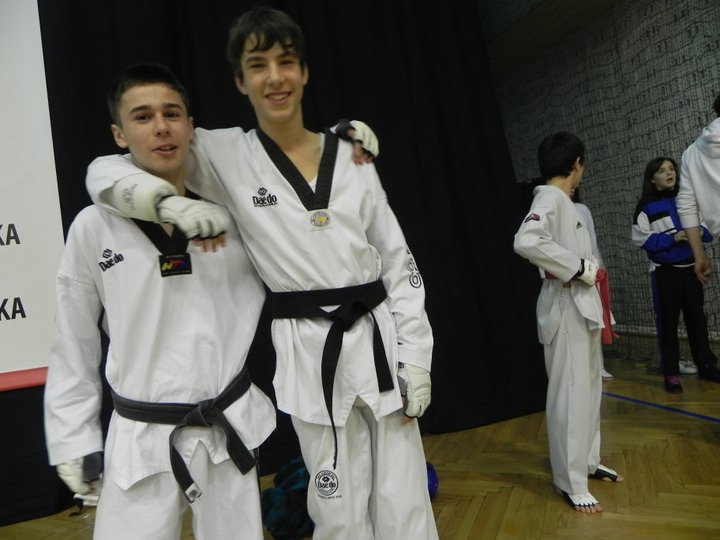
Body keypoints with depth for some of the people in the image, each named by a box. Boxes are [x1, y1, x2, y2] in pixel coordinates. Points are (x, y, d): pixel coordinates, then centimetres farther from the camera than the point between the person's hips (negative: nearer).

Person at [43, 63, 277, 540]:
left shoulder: (230, 213, -3)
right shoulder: (93, 227, -7)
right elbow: (73, 346, 2)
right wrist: (76, 440, 5)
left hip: (229, 431, 2)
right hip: (141, 440, -1)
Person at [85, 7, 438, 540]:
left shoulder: (350, 156, 4)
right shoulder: (224, 155, -2)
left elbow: (398, 260, 5)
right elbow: (105, 172, 0)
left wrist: (416, 358, 0)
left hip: (380, 340, 2)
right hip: (311, 354, -2)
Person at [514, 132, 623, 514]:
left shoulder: (561, 201, 14)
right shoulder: (551, 198, -15)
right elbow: (526, 242, -33)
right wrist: (578, 267, -24)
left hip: (582, 305, 10)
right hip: (566, 308, -10)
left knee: (588, 388, 19)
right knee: (570, 395, -2)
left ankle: (588, 461, 35)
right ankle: (572, 484, 9)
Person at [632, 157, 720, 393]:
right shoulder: (647, 207, -5)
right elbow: (641, 239, -11)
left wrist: (700, 231, -8)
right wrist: (672, 239, -19)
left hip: (690, 268, 4)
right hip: (664, 271, -4)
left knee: (697, 318, 13)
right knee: (668, 322, 1)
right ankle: (671, 374, 7)